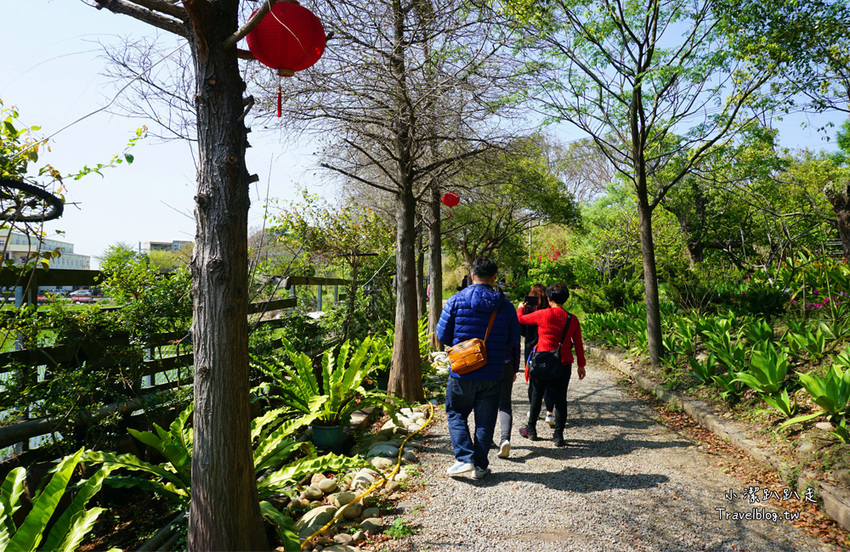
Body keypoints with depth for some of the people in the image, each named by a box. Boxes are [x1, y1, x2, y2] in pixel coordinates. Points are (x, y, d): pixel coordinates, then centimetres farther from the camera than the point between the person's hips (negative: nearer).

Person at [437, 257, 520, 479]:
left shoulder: (456, 301, -7)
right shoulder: (506, 306, -1)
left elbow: (442, 335, -2)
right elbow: (514, 341, 5)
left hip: (462, 371, -1)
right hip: (492, 374, 2)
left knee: (456, 414, 15)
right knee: (485, 420, 13)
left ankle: (464, 458, 3)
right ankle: (480, 465, 19)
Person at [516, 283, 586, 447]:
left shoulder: (543, 314, -11)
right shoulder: (572, 319, -2)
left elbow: (520, 318, 3)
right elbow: (578, 344, 4)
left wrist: (521, 307, 25)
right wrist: (581, 364, 14)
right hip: (564, 365, 2)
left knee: (536, 396, 14)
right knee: (560, 399, 9)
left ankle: (531, 429, 27)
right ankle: (558, 435, 11)